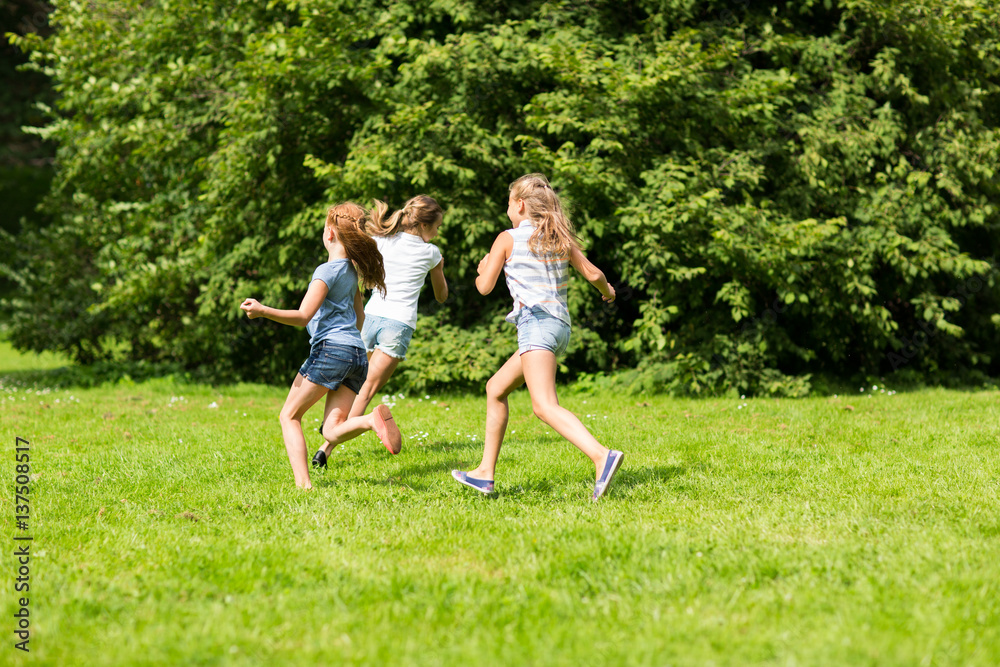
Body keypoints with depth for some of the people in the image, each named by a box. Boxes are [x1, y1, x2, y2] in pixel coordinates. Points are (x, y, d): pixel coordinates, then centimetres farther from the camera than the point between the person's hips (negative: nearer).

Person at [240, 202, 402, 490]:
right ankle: (372, 419, -27)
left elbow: (303, 316, -15)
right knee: (332, 431, 2)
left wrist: (263, 311, -19)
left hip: (330, 349, -8)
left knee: (289, 416, 5)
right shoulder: (352, 271, 18)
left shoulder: (327, 271, -7)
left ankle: (302, 483, -9)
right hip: (357, 354, 8)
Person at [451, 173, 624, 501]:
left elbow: (484, 287, 3)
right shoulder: (560, 238, 14)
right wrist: (607, 291, 33)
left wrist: (483, 269, 27)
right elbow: (593, 273, 10)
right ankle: (485, 473, 23)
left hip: (535, 322, -8)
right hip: (560, 325, 8)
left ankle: (602, 456, -43)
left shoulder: (509, 238, 0)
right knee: (496, 388, 21)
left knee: (545, 406, -22)